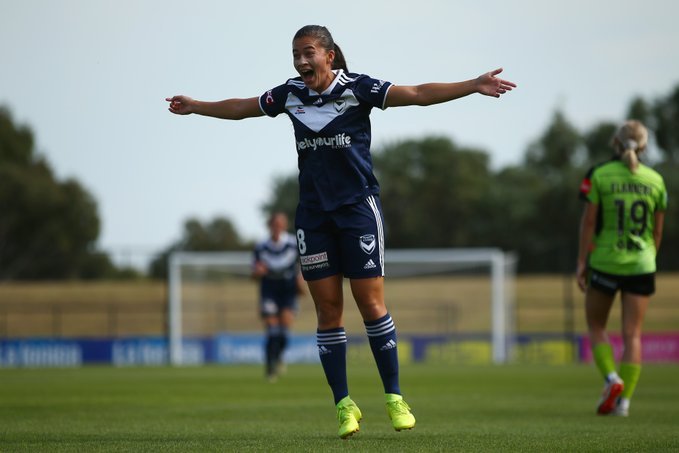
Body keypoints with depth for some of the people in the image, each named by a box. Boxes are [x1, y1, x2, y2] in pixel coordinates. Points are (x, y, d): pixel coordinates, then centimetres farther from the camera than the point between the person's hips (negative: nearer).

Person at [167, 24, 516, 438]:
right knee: (328, 310, 1)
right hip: (313, 214, 4)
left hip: (358, 206, -4)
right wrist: (195, 106, 34)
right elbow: (240, 108, 23)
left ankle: (395, 399, 3)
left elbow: (418, 94, -12)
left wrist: (474, 86, -22)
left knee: (371, 303, -6)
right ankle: (345, 405, 7)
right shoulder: (289, 95, 6)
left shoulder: (357, 88, -7)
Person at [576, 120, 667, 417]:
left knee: (596, 326, 15)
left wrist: (581, 262, -2)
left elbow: (589, 222, -7)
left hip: (604, 262, -2)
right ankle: (624, 399, -2)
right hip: (640, 265, 2)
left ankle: (611, 378, -6)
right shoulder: (655, 181, 2)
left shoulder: (599, 176, -6)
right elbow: (657, 230, 8)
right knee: (632, 334, 4)